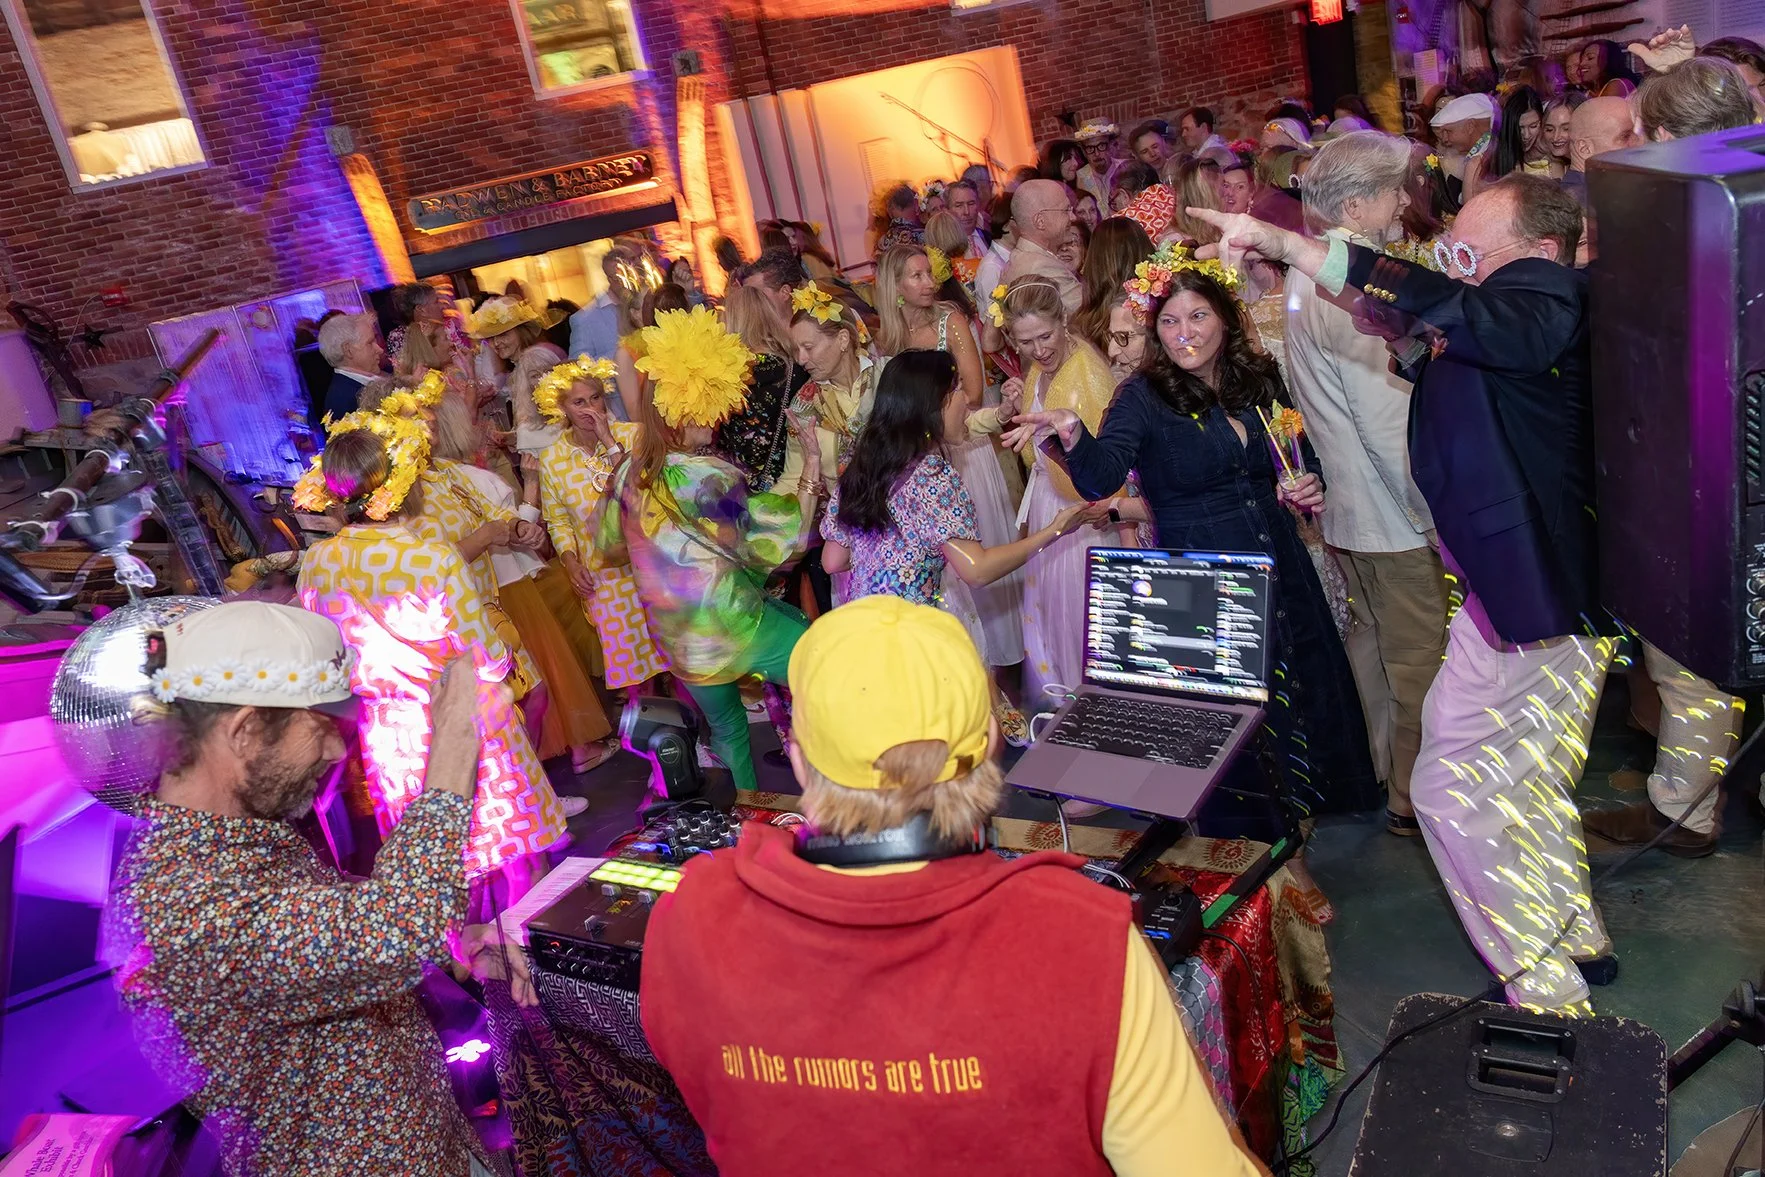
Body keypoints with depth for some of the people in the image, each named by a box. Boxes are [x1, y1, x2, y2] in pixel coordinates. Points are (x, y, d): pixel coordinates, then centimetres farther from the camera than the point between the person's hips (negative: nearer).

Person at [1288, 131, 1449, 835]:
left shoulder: (1309, 273, 8)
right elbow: (1391, 425, -24)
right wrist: (1436, 512, -17)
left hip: (1348, 509, 10)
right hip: (1393, 516, -10)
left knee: (1374, 640, 21)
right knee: (1420, 657, 3)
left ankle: (1387, 772, 36)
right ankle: (1415, 800, 16)